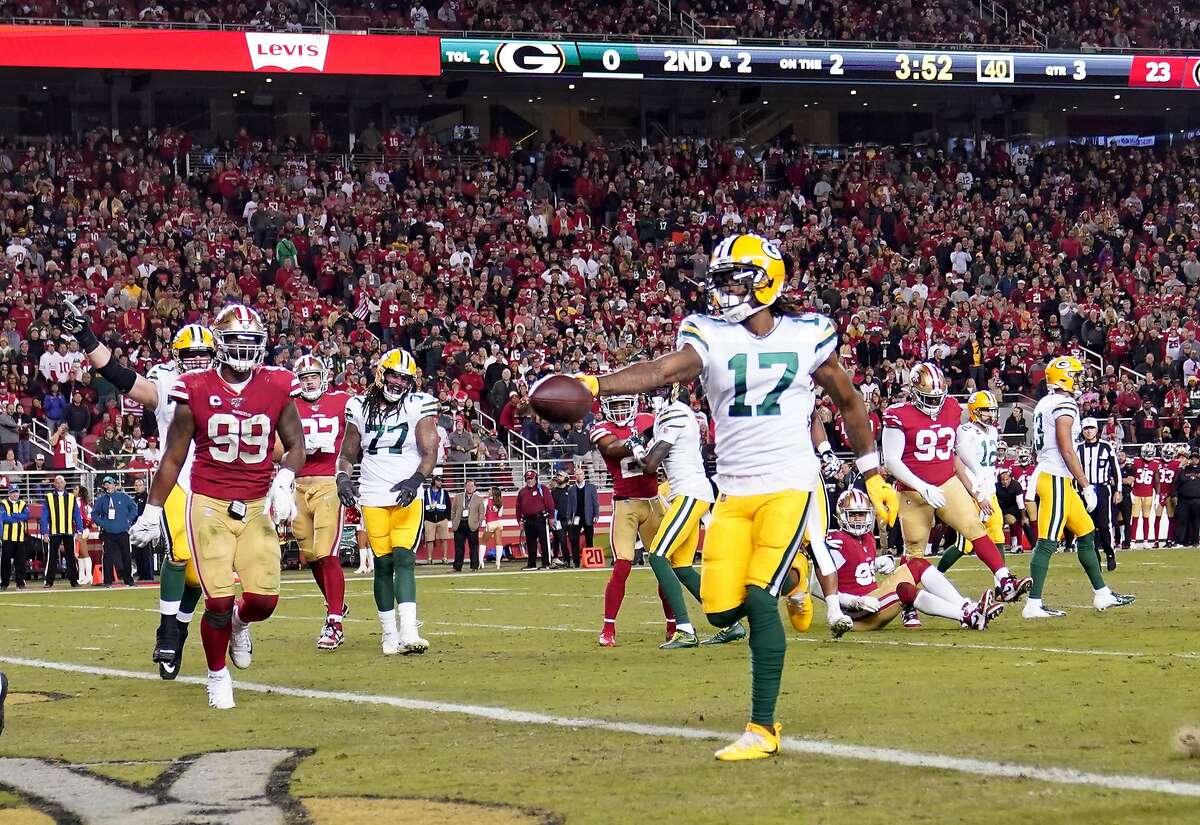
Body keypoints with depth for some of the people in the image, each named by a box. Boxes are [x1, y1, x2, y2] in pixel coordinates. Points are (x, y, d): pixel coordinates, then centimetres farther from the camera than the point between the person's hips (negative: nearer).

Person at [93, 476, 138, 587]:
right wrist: (101, 523, -1)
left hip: (122, 532, 0)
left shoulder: (123, 496, 2)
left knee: (126, 556, 4)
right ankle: (108, 581, -1)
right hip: (108, 533, 0)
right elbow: (94, 513, 13)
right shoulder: (101, 499, 6)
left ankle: (128, 579, 13)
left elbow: (134, 507, 8)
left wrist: (129, 520, 0)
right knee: (108, 557, -5)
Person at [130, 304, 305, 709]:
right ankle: (217, 676, 16)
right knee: (219, 602, -8)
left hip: (258, 507, 2)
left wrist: (284, 481, -11)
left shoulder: (276, 388, 1)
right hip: (208, 505, -2)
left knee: (263, 600, -6)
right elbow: (173, 457, 5)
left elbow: (295, 444, 9)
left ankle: (239, 623, 32)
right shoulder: (196, 391, -4)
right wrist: (152, 511, 7)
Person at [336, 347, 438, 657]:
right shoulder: (360, 408, 7)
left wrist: (415, 480, -26)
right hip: (373, 499, 2)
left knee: (404, 559, -14)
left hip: (408, 497, -2)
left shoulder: (419, 406, -1)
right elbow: (347, 454, 15)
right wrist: (343, 478, -6)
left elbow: (430, 453, -8)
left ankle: (408, 633, -23)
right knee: (383, 563, 1)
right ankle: (389, 634, 10)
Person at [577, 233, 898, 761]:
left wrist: (872, 476, 17)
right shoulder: (711, 337, 0)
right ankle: (784, 581, 34)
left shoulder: (806, 336, 1)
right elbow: (662, 371, -20)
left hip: (788, 485, -3)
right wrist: (593, 385, -38)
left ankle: (763, 728, -9)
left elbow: (849, 403, 16)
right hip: (733, 491, 3)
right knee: (722, 612, -1)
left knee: (759, 601, -16)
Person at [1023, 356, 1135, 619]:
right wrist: (1086, 486, -14)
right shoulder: (1064, 406, -14)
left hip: (1045, 474, 10)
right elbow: (1067, 451, -18)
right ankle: (1034, 604, -12)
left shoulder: (1044, 405, 16)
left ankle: (1101, 593, 22)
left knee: (1086, 533, 17)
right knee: (1047, 542, -10)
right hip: (1056, 479, -10)